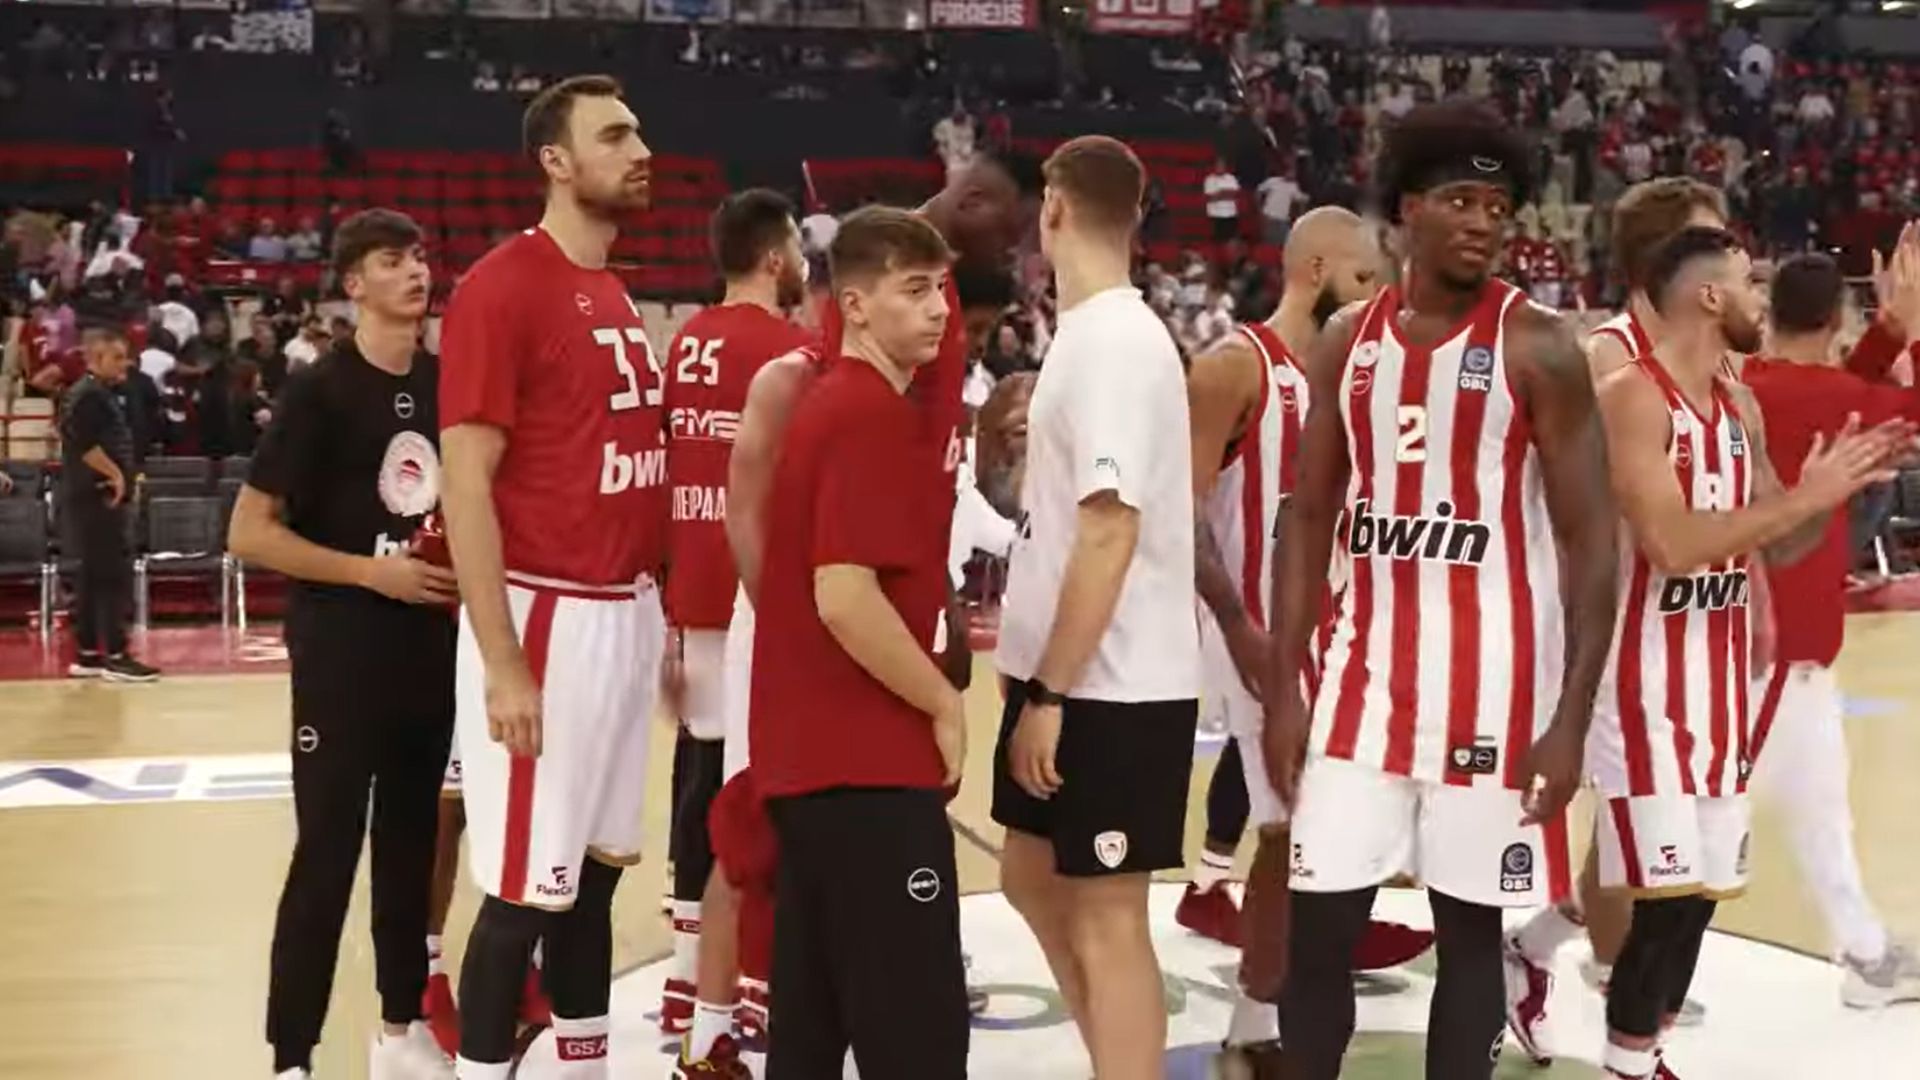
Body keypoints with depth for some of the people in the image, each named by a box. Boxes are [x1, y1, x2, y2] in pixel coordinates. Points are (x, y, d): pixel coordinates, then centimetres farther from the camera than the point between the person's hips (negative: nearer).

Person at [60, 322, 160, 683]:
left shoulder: (102, 394, 18)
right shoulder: (89, 395, -14)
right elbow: (84, 443, -25)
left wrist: (124, 474, 8)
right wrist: (115, 474, -17)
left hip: (95, 497, 11)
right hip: (95, 498, -11)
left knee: (94, 577, 12)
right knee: (115, 576, -9)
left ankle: (87, 655, 17)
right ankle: (115, 658, -8)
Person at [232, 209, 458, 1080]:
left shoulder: (448, 383, 7)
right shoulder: (319, 389, -10)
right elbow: (249, 533, -12)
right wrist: (371, 571, -18)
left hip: (432, 647, 6)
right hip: (341, 652, -6)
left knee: (412, 841, 14)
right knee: (327, 854, -5)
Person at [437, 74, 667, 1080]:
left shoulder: (617, 296, 14)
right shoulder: (502, 288, -13)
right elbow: (465, 483, -17)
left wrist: (655, 605, 16)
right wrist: (502, 663, -21)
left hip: (625, 611, 8)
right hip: (547, 615, -8)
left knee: (596, 869, 15)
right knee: (523, 890, -3)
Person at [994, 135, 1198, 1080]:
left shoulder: (1112, 340, -19)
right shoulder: (1095, 333, 11)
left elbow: (1111, 531, -24)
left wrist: (1049, 692, -22)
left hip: (1113, 687, -10)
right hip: (1074, 674, 10)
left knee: (1105, 918, -2)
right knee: (1033, 879, 20)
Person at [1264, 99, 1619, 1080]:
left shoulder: (1538, 349, -6)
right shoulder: (1347, 342, 7)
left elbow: (1590, 540, -7)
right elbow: (1309, 518, 11)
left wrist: (1572, 717, -13)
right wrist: (1283, 686, 4)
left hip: (1492, 680, -3)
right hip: (1366, 671, 4)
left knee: (1470, 927, 5)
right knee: (1318, 923, 3)